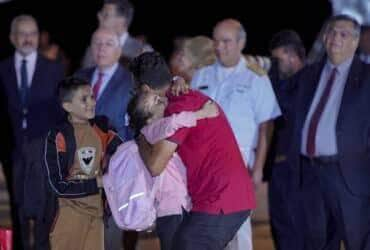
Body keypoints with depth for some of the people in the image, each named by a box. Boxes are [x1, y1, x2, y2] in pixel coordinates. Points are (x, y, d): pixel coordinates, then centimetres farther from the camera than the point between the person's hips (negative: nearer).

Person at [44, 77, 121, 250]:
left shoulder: (100, 129, 3)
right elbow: (58, 185, -14)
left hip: (95, 210, 5)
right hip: (68, 214, -5)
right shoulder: (58, 136, -13)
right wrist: (97, 183, -11)